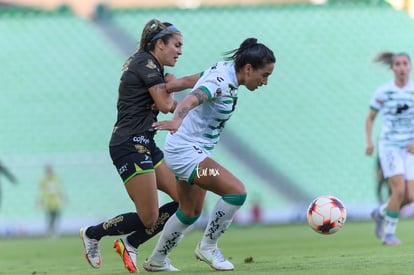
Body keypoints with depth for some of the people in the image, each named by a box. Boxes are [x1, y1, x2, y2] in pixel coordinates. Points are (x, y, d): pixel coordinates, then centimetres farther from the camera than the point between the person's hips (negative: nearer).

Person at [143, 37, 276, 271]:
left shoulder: (225, 69, 3)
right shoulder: (222, 82, -25)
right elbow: (192, 99, -44)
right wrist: (176, 120, -64)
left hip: (193, 150, 11)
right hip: (187, 151, -11)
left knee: (191, 212, 22)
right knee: (237, 191, -20)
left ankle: (156, 261, 38)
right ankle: (208, 247, -3)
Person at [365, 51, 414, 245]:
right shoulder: (383, 92, -4)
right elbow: (370, 118, 7)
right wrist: (369, 142, -7)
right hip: (389, 146, -3)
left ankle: (381, 213, 24)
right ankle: (389, 234, -2)